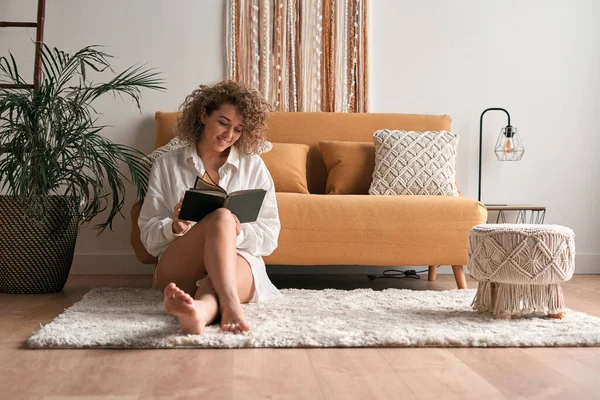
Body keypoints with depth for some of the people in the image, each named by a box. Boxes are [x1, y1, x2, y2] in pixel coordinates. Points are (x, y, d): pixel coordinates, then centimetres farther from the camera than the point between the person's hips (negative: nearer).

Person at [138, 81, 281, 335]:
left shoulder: (253, 166, 13)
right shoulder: (167, 164, 12)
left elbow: (269, 237, 8)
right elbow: (149, 236, 9)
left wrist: (237, 233, -13)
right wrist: (175, 227, -14)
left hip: (238, 262, 1)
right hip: (177, 270, 0)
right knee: (220, 217, -32)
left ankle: (201, 309, -67)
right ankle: (230, 306, -55)